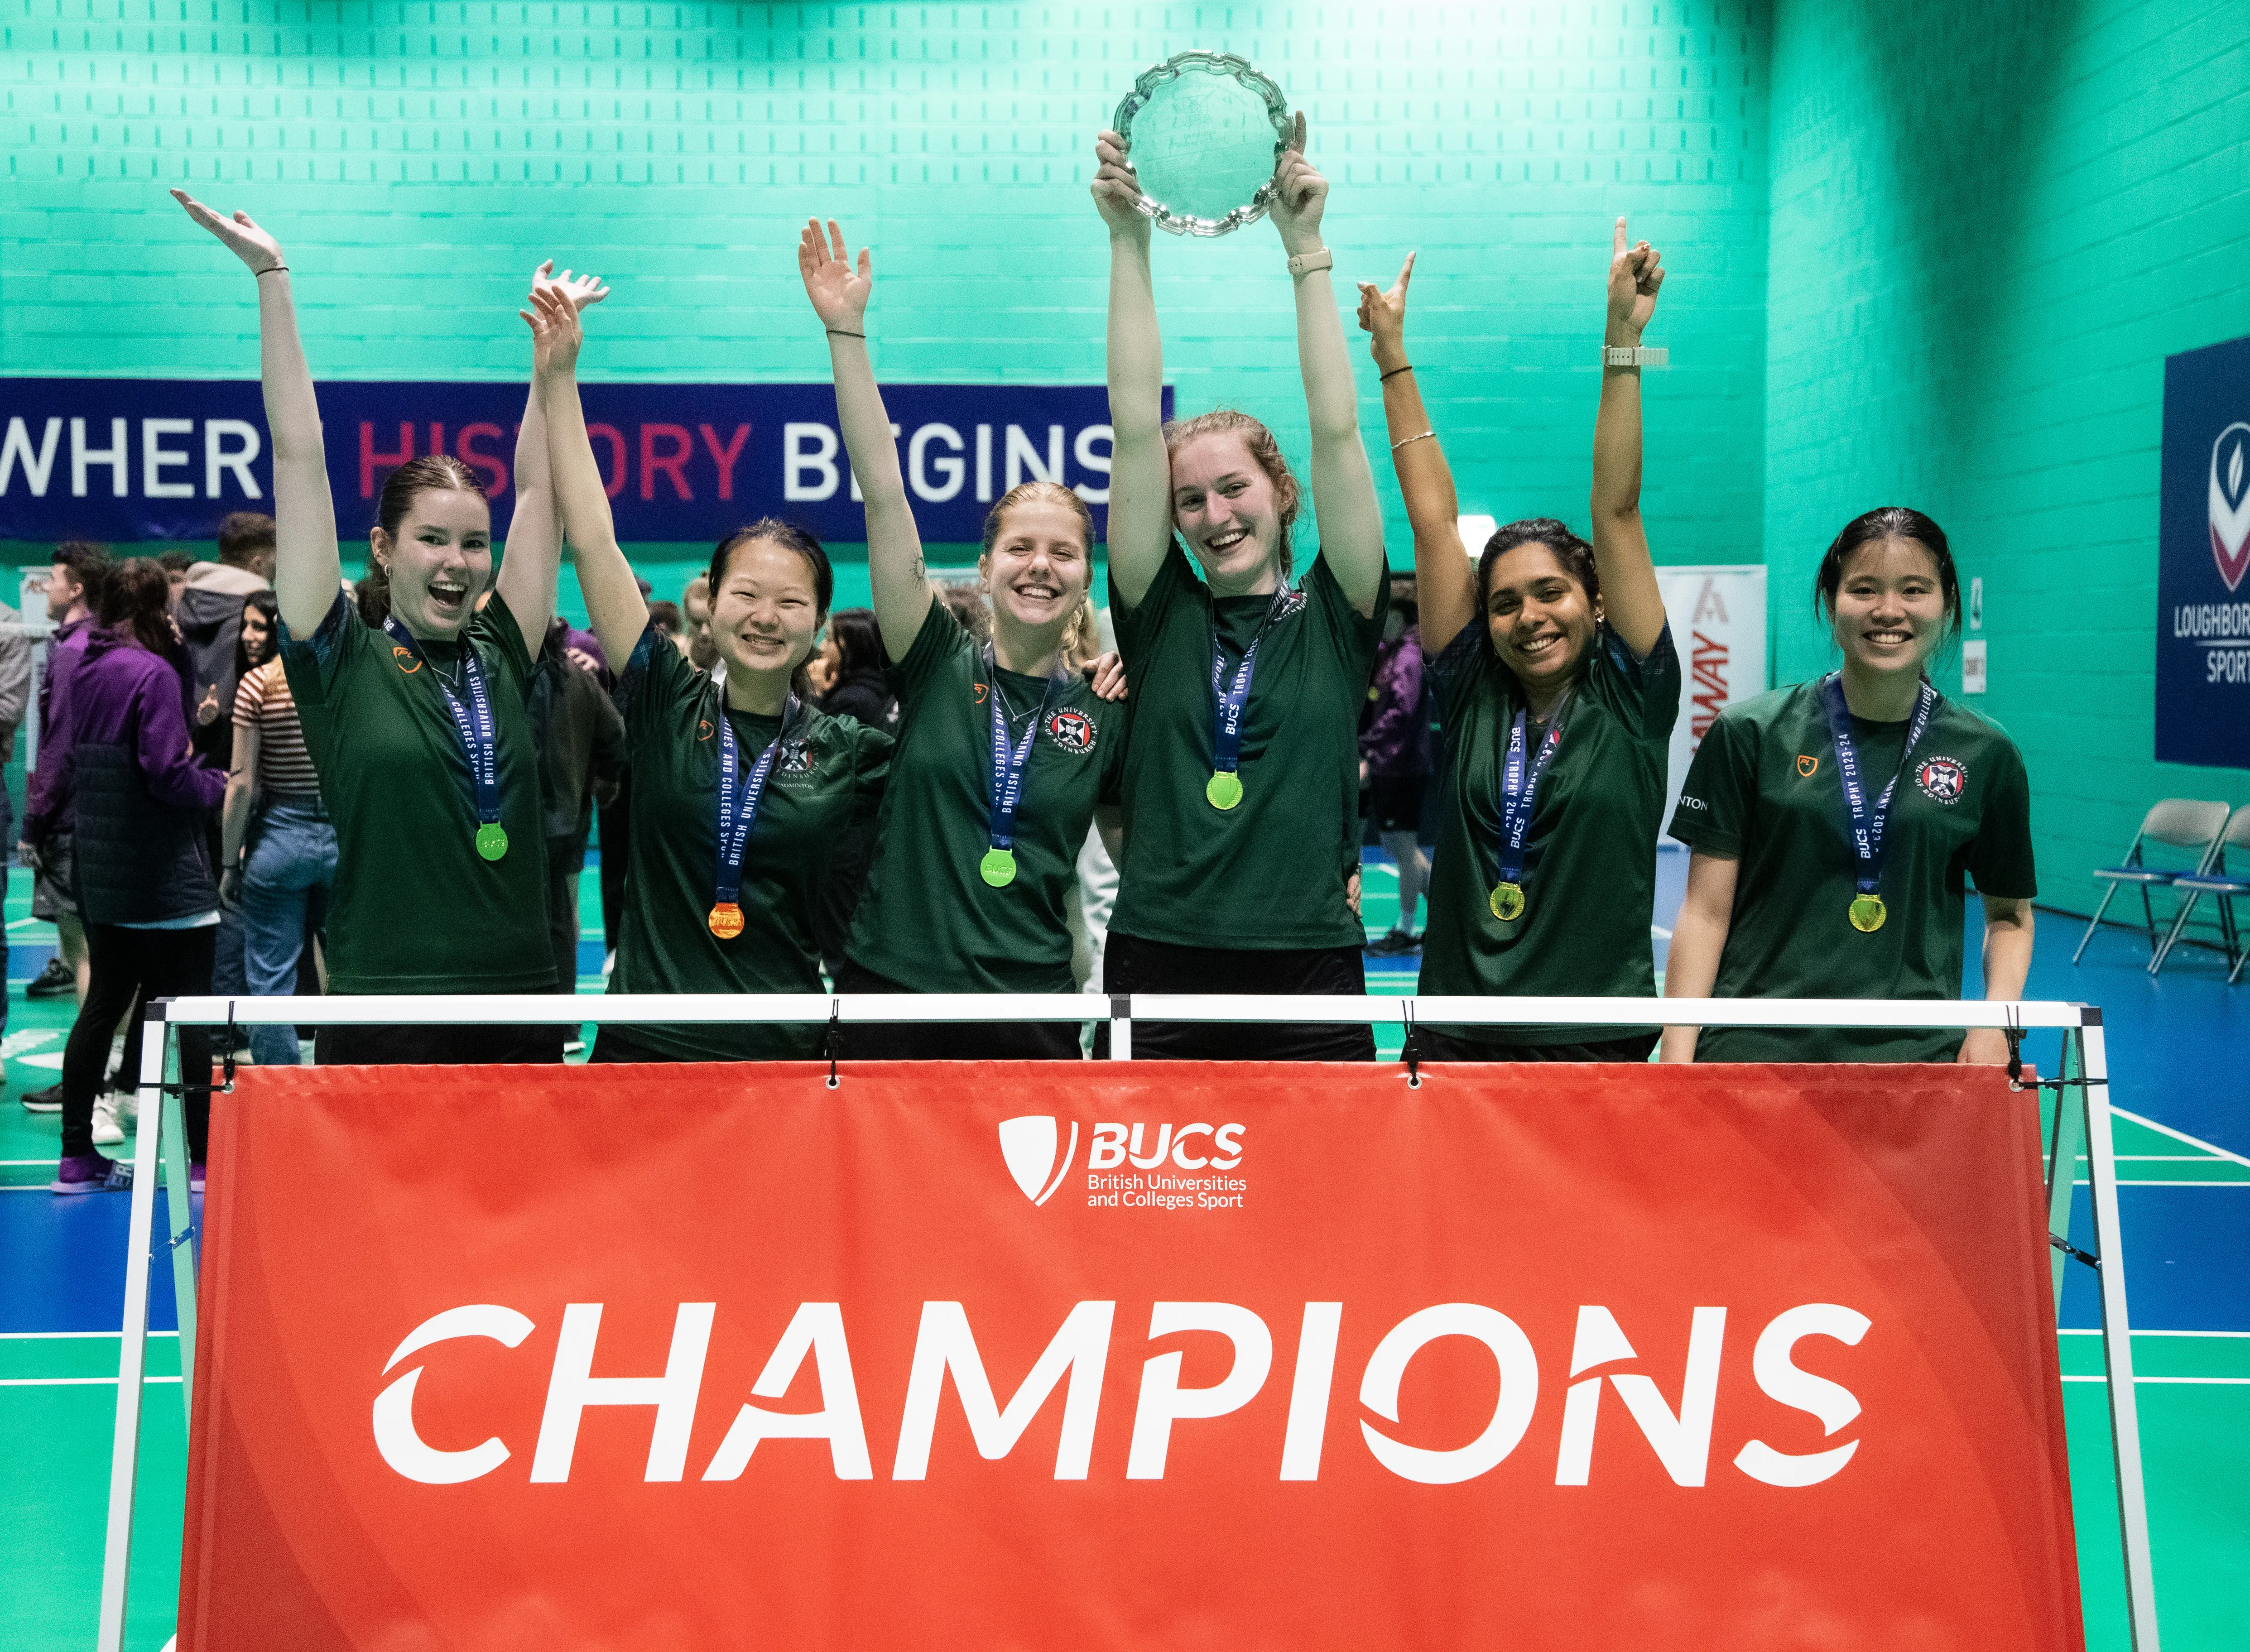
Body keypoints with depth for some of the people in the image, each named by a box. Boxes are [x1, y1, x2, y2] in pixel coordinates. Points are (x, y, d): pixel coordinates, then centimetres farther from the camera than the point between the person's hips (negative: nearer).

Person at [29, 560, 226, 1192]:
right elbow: (167, 772, -20)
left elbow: (78, 763, 17)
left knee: (105, 1001, 14)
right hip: (164, 875, -8)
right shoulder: (152, 672, -15)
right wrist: (218, 783, -3)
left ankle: (78, 1157, 17)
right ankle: (203, 1158, 3)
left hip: (101, 872, 8)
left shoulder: (89, 670, 10)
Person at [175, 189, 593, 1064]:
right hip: (382, 1018, -3)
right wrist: (272, 279, 1)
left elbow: (539, 484, 15)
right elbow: (300, 459, 1)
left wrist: (553, 336, 19)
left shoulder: (501, 656, 10)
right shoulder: (340, 662, 1)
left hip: (523, 1011, 4)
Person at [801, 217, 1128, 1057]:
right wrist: (845, 332, -10)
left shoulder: (1105, 714, 5)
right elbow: (884, 493, -5)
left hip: (1032, 1013, 1)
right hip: (892, 992, -1)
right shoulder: (939, 665, 1)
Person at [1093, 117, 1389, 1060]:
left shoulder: (1334, 617, 6)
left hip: (1309, 985, -1)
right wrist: (1129, 243, 1)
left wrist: (1306, 248, -2)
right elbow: (1135, 430, 4)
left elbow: (1335, 431, -1)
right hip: (1158, 978, 1)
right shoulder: (1162, 616, 8)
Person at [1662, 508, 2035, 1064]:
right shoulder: (1749, 735, 0)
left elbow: (2009, 913, 15)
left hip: (1915, 1052, 1)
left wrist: (1996, 1022, -2)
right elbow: (1706, 913, 0)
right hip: (1753, 1046, -1)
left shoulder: (1986, 755, 5)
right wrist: (1677, 1058, -7)